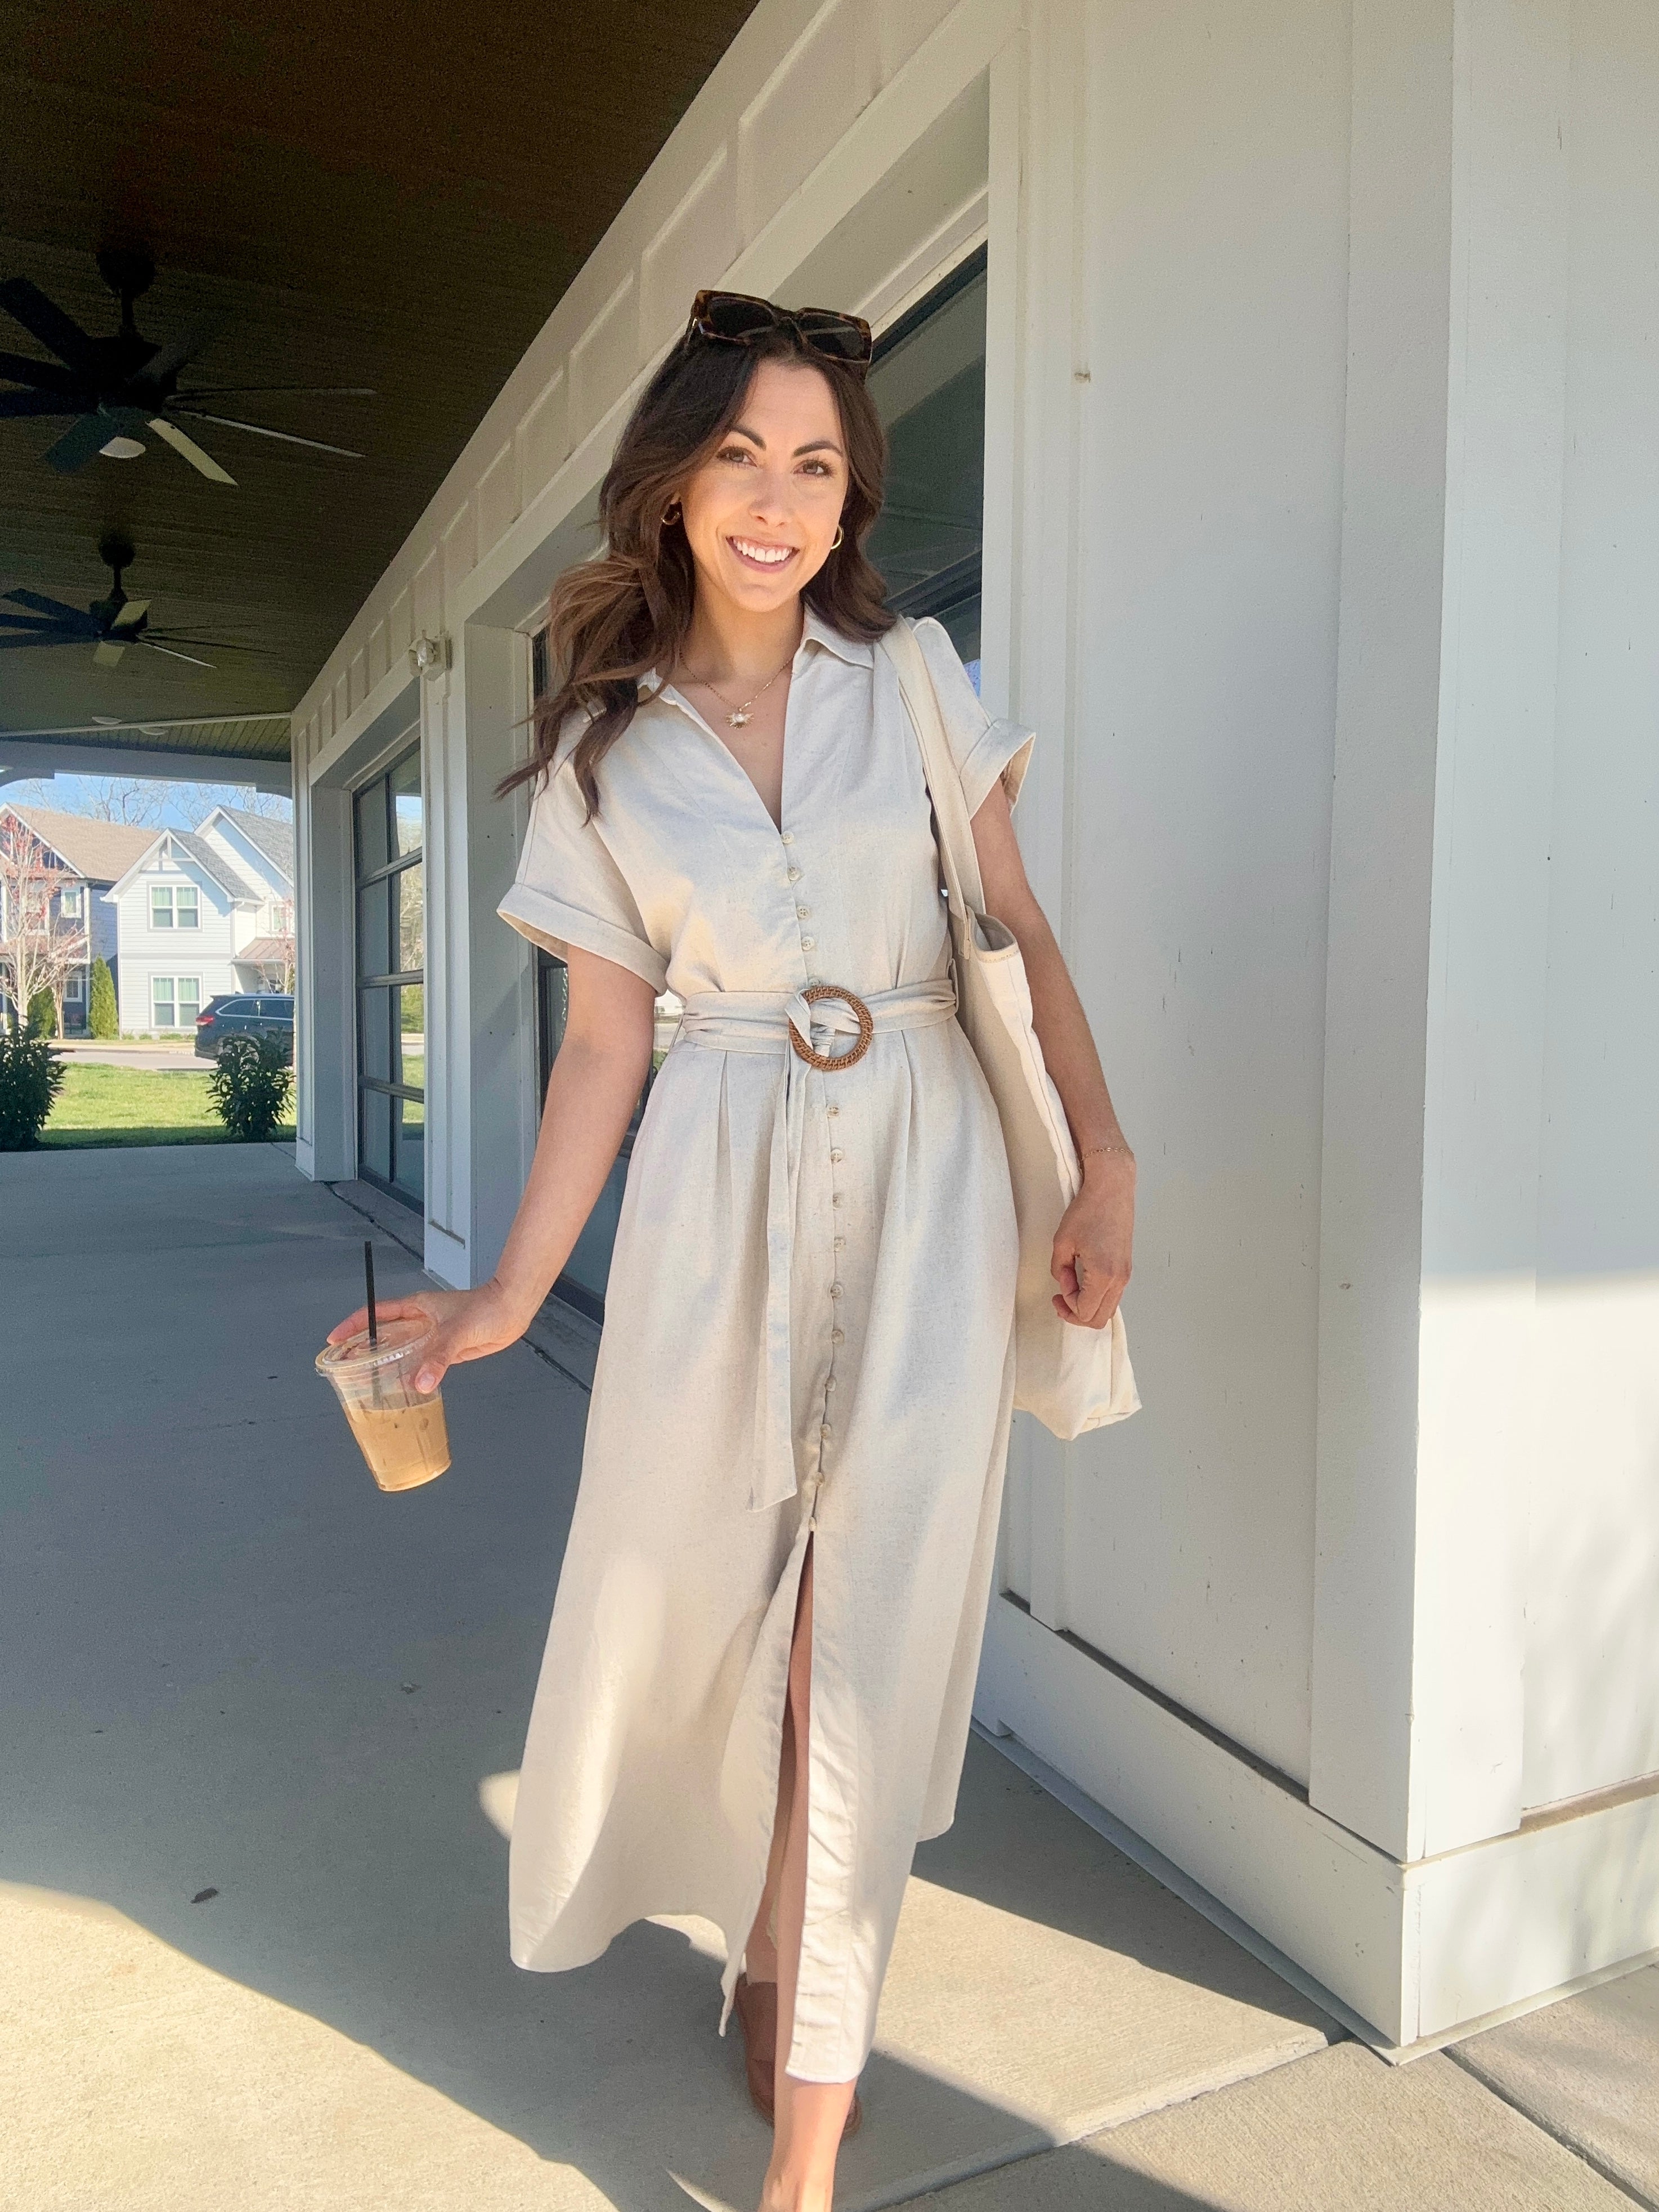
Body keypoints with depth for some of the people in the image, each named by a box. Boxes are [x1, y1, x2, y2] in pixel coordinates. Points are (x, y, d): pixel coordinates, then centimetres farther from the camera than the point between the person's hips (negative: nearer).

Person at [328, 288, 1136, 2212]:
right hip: (720, 1203, 1)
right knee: (696, 1601, 9)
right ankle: (765, 1947, 45)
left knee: (870, 1638, 1)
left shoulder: (918, 681, 6)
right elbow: (603, 1046, 5)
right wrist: (512, 1292, 1)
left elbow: (1023, 939, 6)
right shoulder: (602, 751, 6)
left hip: (924, 1185, 0)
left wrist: (1104, 1165, -4)